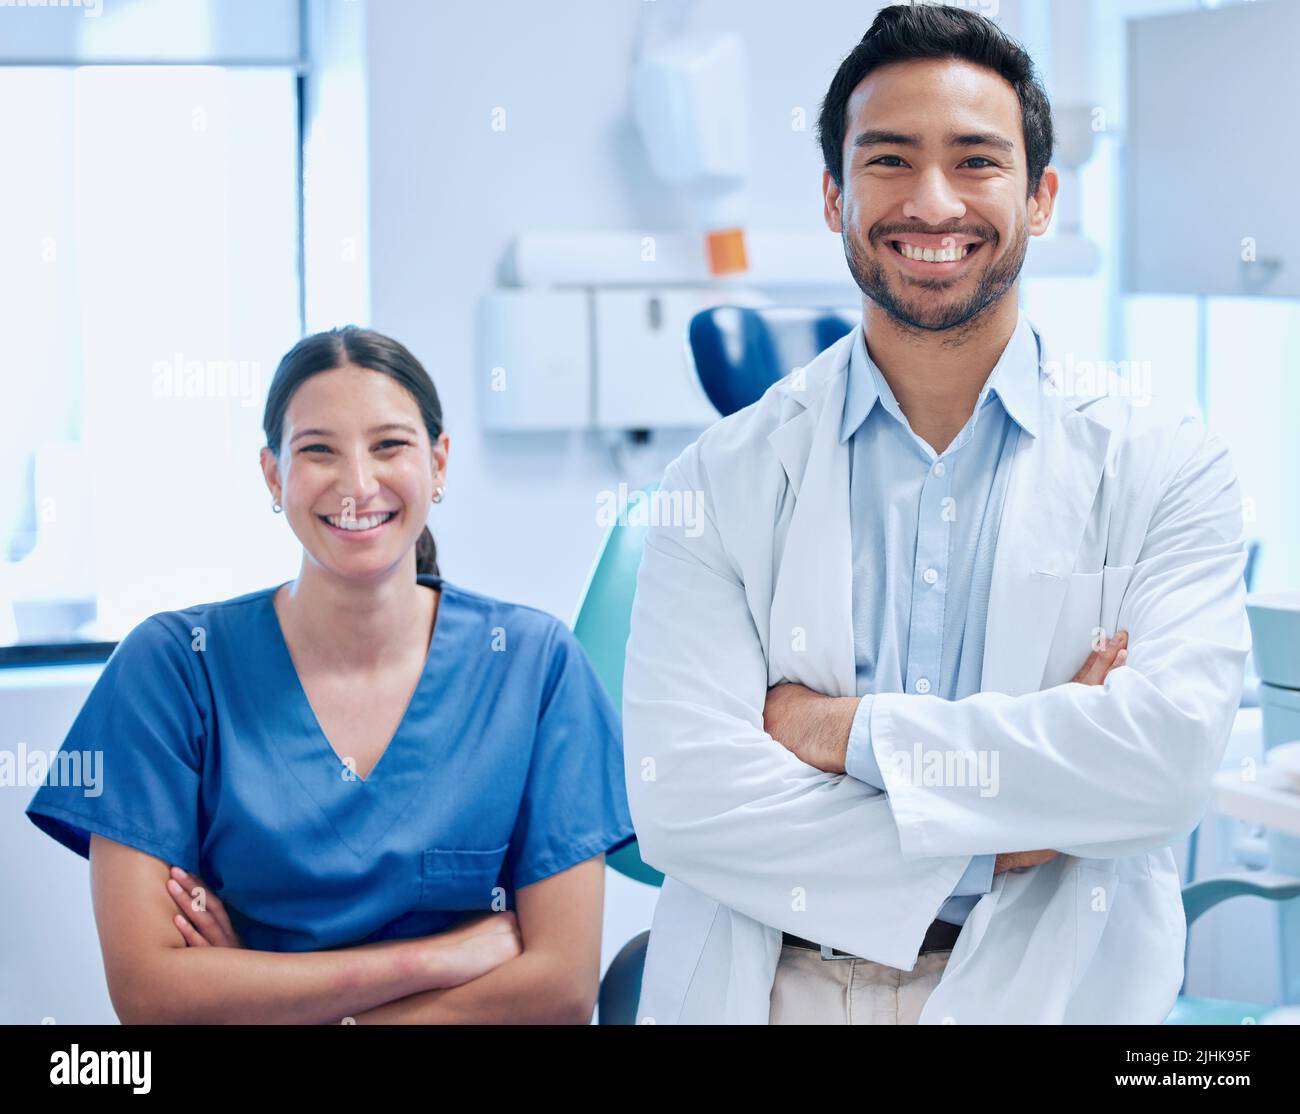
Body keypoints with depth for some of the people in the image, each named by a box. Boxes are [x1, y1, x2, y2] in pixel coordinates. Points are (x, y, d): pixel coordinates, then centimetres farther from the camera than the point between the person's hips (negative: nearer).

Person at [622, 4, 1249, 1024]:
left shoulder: (1164, 470, -4)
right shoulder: (725, 478, -2)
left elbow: (1170, 752, -18)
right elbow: (680, 798, -13)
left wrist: (850, 732, -16)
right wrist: (998, 844, -17)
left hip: (1037, 988, 0)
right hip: (768, 987, 1)